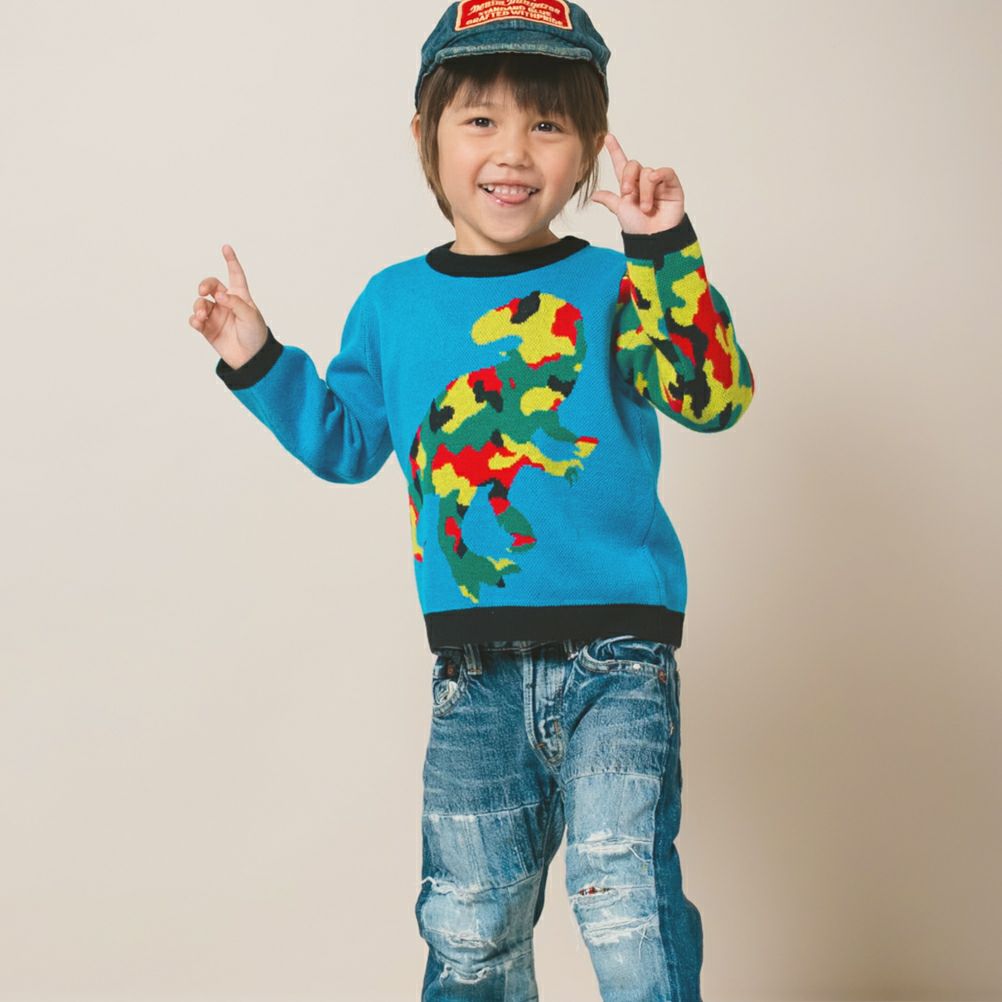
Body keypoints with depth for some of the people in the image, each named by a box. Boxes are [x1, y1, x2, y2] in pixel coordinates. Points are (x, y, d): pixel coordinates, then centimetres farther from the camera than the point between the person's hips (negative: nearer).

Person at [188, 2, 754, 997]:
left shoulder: (609, 285, -3)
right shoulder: (393, 301, 8)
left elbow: (713, 396, -17)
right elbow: (345, 441, 17)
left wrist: (664, 252, -25)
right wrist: (259, 363, 6)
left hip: (616, 656, -3)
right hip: (475, 670, 3)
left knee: (625, 895, -13)